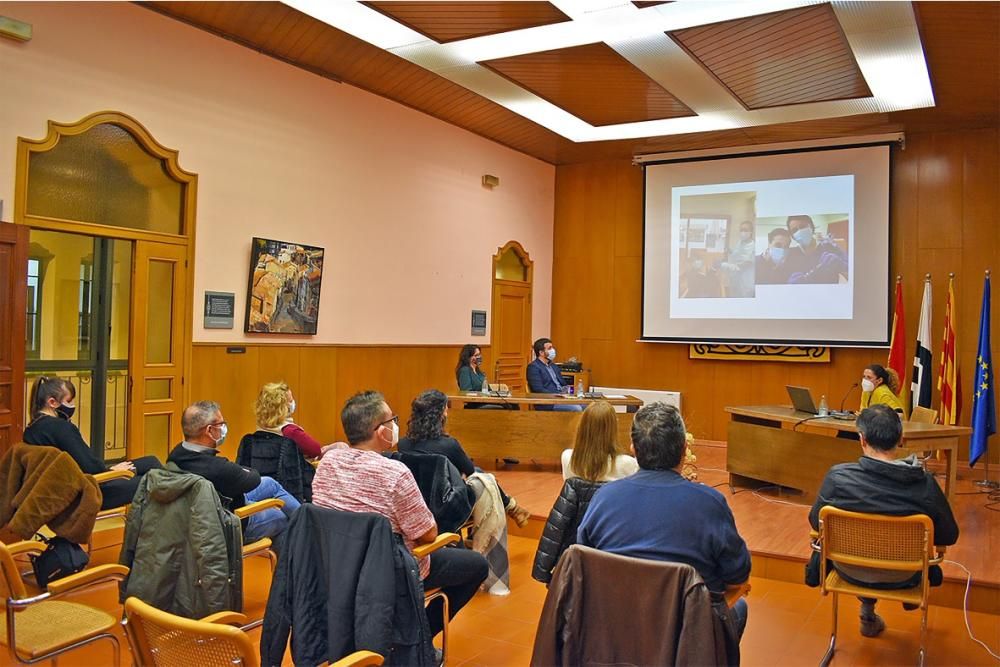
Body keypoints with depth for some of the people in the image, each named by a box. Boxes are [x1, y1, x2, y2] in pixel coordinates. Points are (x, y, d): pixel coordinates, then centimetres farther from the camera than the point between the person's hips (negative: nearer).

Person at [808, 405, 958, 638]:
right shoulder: (925, 484, -26)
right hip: (900, 577, 0)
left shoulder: (838, 477, -26)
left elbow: (816, 523, -9)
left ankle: (868, 614, 43)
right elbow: (949, 537, -10)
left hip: (851, 571, 0)